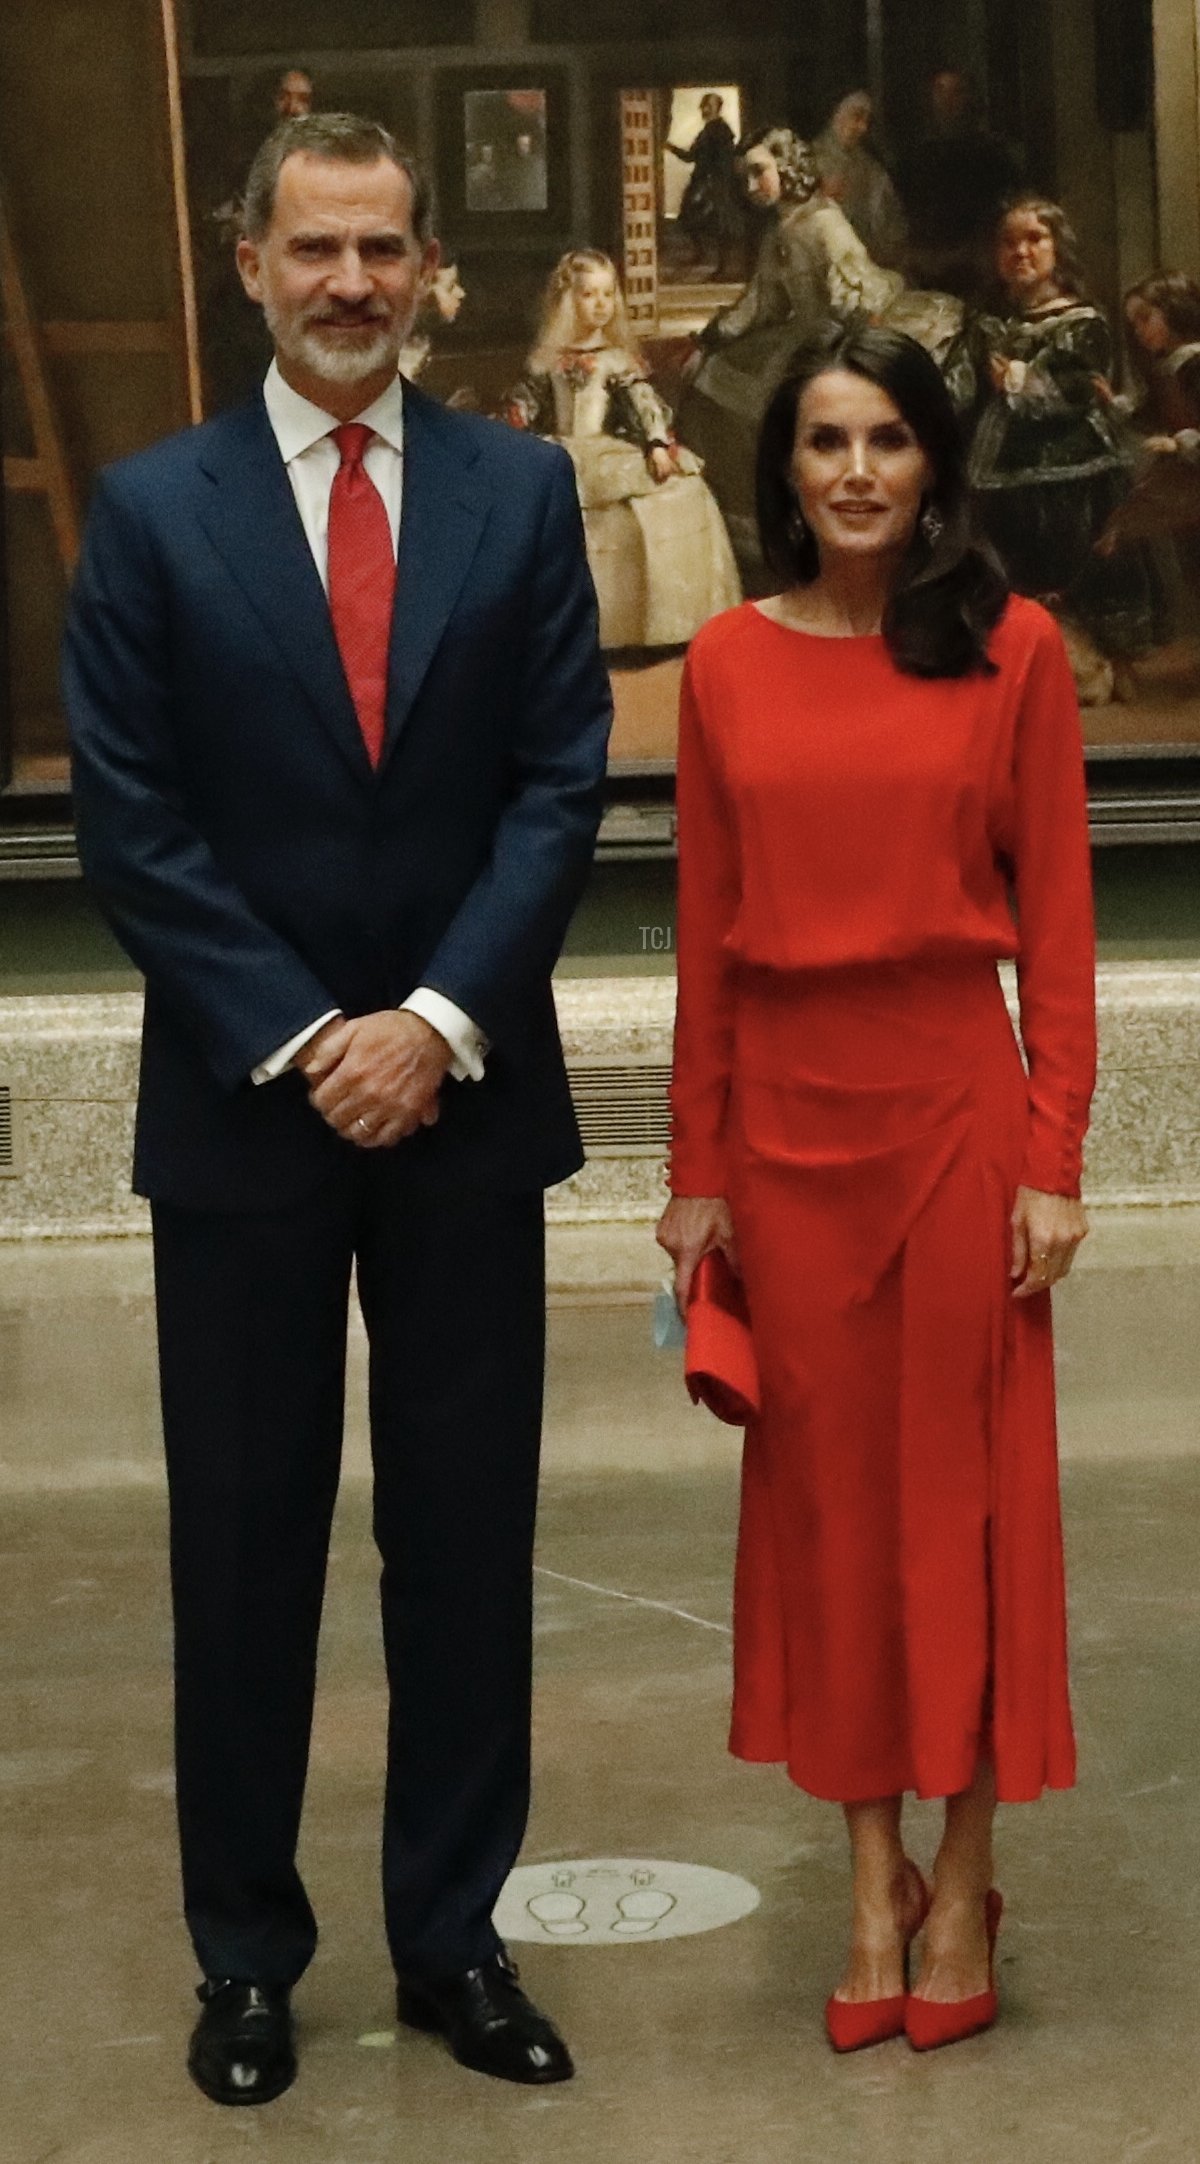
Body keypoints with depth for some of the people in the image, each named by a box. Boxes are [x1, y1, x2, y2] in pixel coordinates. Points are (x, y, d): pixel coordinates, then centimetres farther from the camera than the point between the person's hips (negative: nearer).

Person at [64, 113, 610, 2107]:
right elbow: (129, 819, -4)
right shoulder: (154, 509, 0)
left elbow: (562, 779, -1)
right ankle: (246, 1952, 18)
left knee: (465, 1536, 7)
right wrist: (298, 1040, -11)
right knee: (244, 1547, 6)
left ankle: (454, 1936, 19)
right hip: (243, 1104, -1)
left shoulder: (520, 492, 4)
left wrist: (439, 1020, -11)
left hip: (465, 1098, 1)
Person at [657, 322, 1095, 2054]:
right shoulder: (728, 664, 4)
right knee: (823, 1489, 8)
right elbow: (706, 935, 6)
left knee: (964, 1484, 5)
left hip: (956, 1102, -2)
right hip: (786, 1117, 2)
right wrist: (696, 1171, 5)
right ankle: (873, 1878, 19)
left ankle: (968, 1877, 18)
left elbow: (1055, 916, -3)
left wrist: (1053, 1155, -7)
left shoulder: (1013, 648, -2)